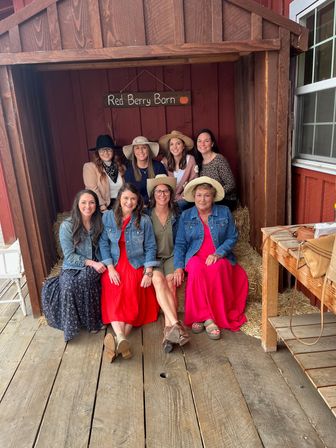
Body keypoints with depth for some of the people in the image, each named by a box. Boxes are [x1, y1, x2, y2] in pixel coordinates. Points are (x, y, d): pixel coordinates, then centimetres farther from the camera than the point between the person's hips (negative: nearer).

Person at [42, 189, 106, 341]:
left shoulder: (99, 223, -1)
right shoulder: (67, 226, -11)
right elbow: (69, 256, -12)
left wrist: (100, 263, -15)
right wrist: (91, 263, -22)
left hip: (94, 266, 2)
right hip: (73, 267, -2)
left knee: (85, 277, -31)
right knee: (69, 284, -32)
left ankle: (91, 319, -11)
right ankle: (71, 325, -11)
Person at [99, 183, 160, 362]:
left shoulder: (144, 220, 2)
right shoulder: (107, 217, 4)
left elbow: (150, 247, 2)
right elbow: (103, 243, 1)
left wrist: (148, 272, -8)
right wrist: (110, 268, -10)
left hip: (136, 265, 0)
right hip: (114, 265, 1)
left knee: (132, 298, -23)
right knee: (114, 297, -23)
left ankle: (118, 340, -31)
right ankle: (121, 339, -38)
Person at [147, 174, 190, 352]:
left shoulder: (177, 214, 6)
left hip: (172, 256, 1)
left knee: (170, 282, -27)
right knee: (158, 280, -31)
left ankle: (169, 330, -34)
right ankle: (176, 324, -39)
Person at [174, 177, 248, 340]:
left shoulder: (224, 212, 8)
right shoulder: (186, 216, 10)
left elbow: (232, 237, 4)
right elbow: (180, 244, 7)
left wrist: (218, 254, -13)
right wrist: (178, 267, -8)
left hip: (219, 257, 0)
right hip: (195, 257, 0)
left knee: (219, 267, -35)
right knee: (197, 269, -35)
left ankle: (202, 317, -27)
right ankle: (208, 318, -30)